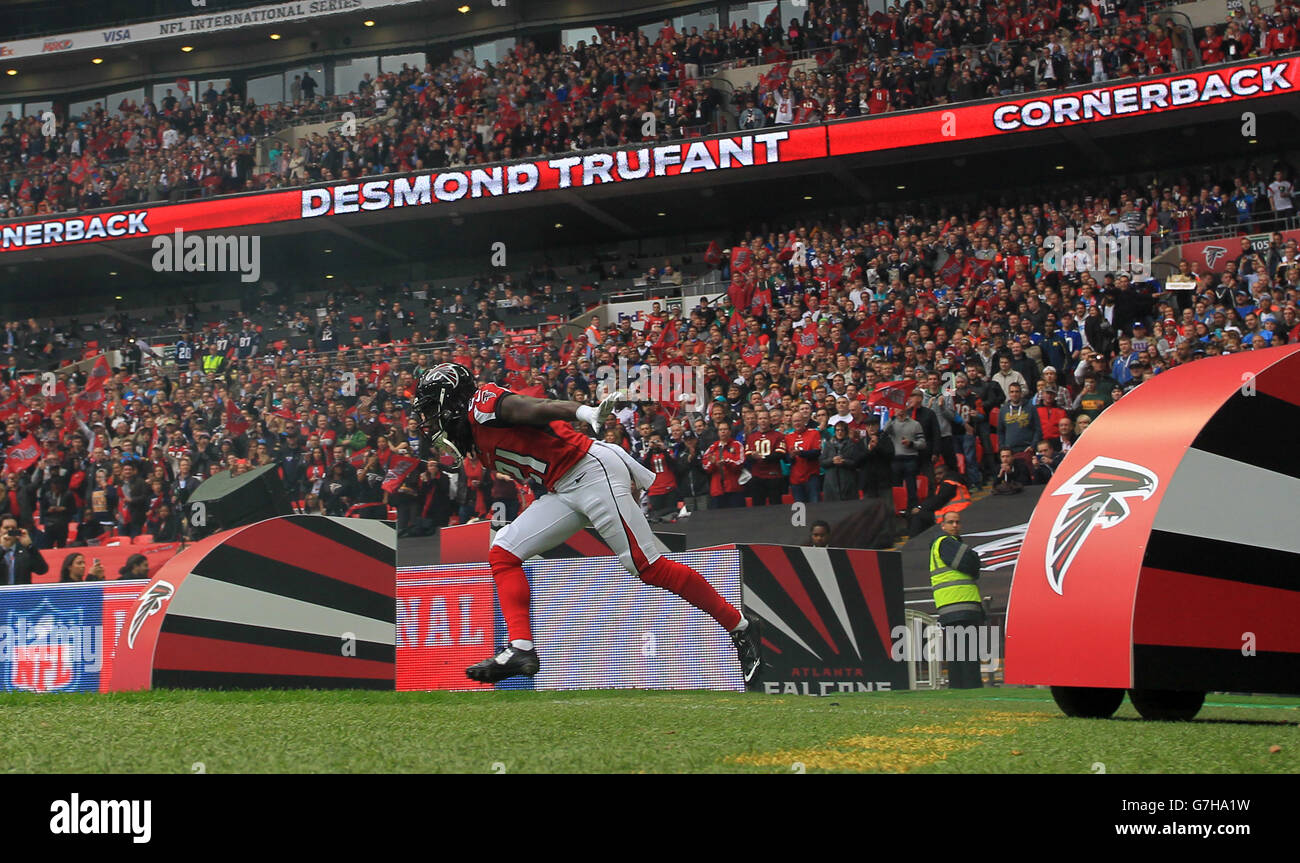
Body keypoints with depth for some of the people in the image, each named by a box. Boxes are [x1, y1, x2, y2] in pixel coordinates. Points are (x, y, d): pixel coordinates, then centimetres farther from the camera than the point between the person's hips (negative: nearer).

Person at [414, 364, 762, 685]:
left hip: (591, 471, -10)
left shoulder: (482, 403, -6)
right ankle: (521, 648, -5)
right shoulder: (477, 441, 20)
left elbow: (533, 408, -23)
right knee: (503, 553, 2)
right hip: (564, 491, 10)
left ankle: (740, 628, -1)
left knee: (648, 567, -10)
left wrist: (586, 413, -43)